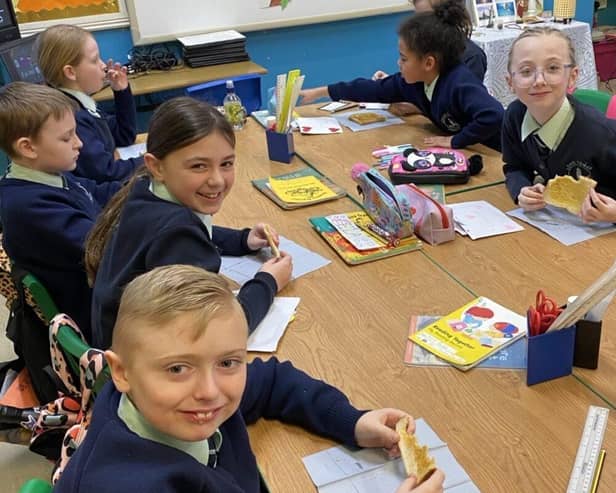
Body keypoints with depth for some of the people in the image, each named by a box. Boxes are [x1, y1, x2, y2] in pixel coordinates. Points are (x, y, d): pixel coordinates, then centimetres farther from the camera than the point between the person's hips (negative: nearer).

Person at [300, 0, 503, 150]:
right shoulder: (413, 81, -5)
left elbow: (494, 116, -40)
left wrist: (456, 141, -29)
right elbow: (376, 89, 3)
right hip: (463, 152, 6)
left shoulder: (460, 83, -28)